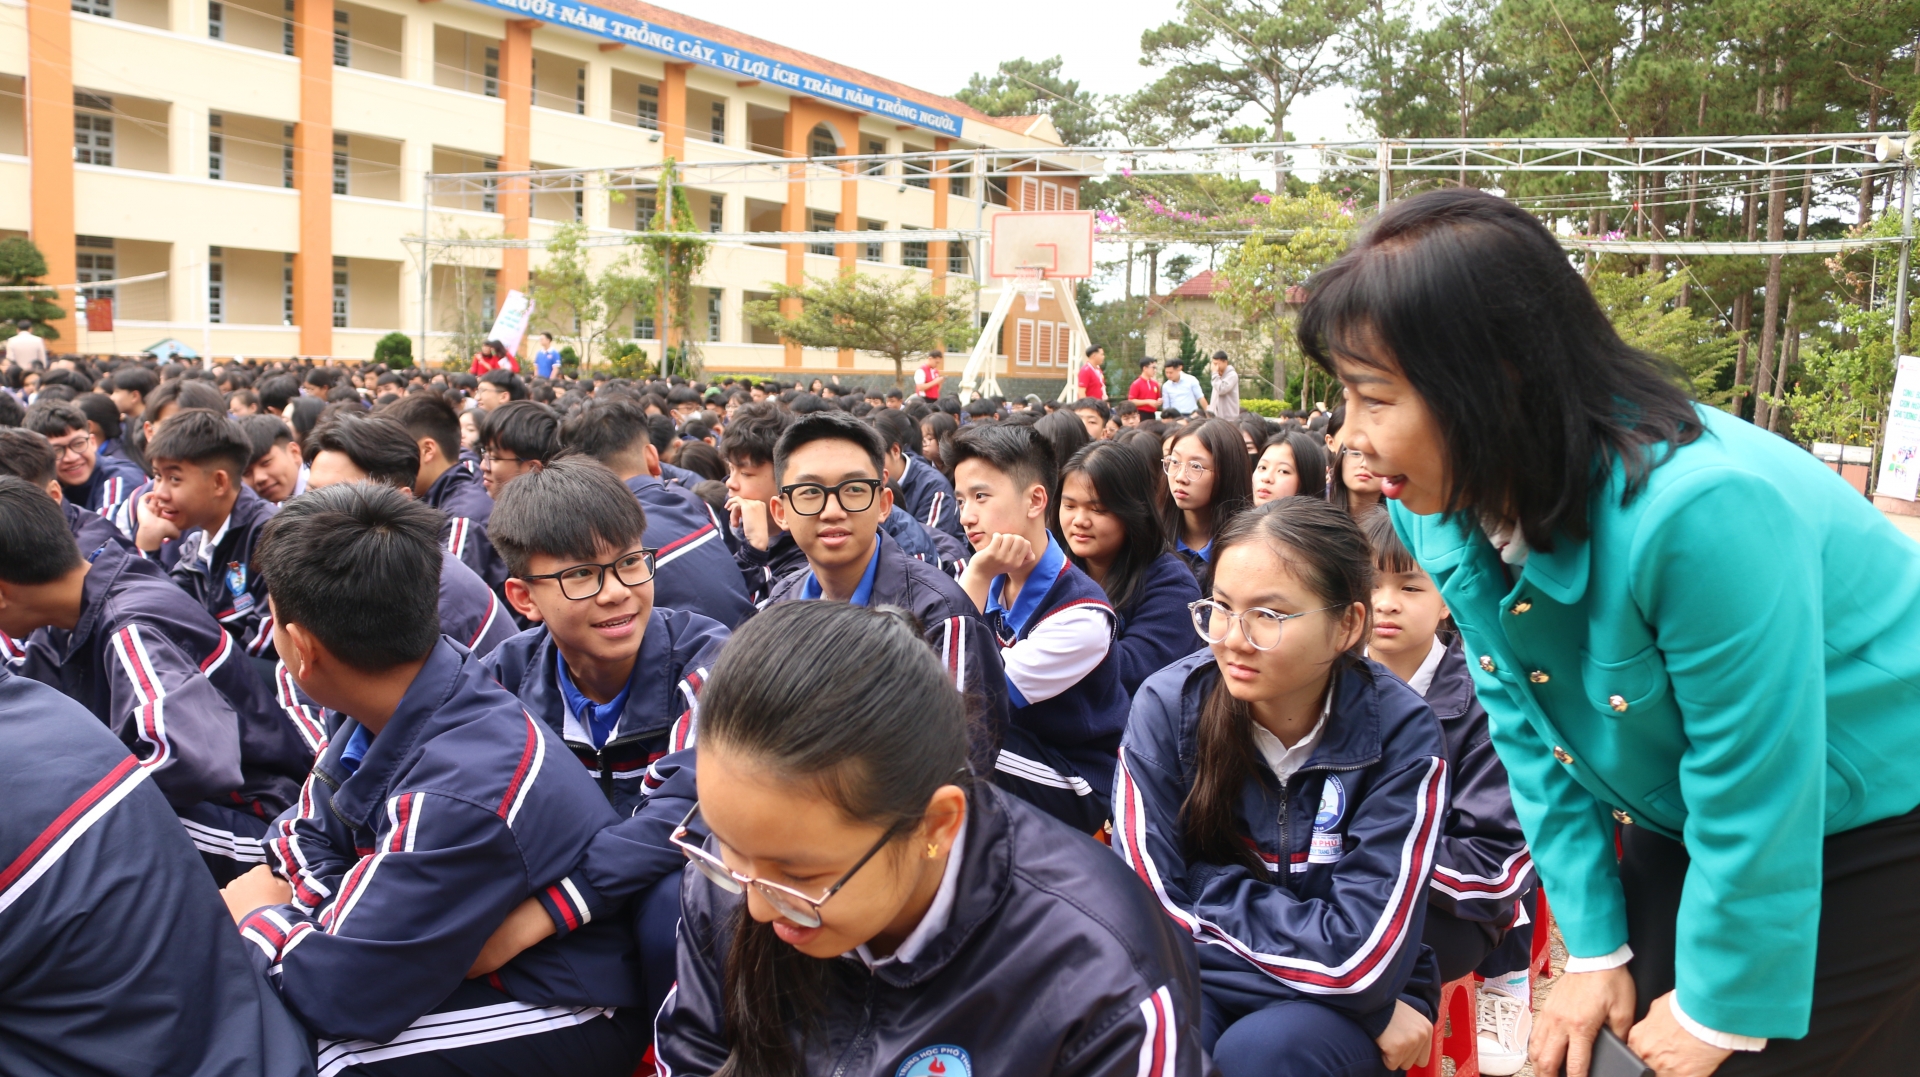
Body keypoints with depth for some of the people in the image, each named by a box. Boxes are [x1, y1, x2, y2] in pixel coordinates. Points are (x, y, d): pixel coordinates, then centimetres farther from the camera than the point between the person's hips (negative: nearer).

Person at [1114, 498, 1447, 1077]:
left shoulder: (1400, 735, -17)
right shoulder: (1168, 705, -12)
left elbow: (1359, 958, -21)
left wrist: (1211, 893, -16)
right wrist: (1297, 924, -17)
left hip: (1355, 1007, -1)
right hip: (1197, 983, 1)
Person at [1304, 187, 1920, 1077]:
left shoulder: (1696, 509, -38)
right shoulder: (1444, 506, -16)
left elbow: (1755, 790, -27)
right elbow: (1531, 734, -5)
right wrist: (1597, 948, -3)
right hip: (1691, 814, 6)